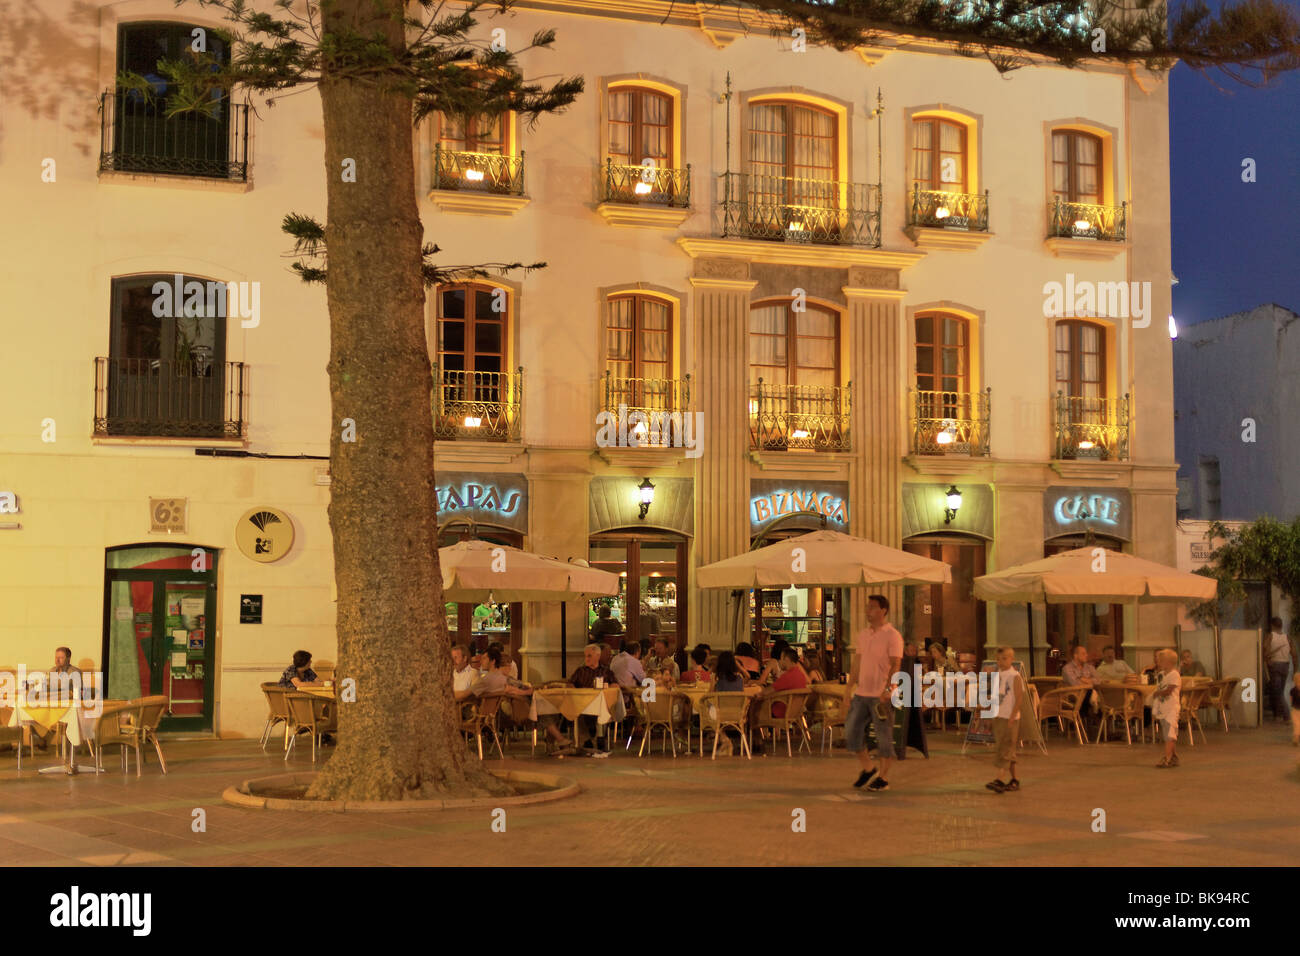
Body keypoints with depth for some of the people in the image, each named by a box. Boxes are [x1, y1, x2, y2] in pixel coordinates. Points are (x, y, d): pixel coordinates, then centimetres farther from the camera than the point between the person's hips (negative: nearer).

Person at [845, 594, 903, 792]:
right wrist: (849, 691, 15)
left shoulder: (893, 636, -8)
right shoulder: (862, 635, 13)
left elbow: (895, 666, -15)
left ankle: (883, 778, 12)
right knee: (851, 732, 4)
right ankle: (868, 769, 22)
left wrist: (887, 690, -27)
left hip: (881, 696, -7)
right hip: (861, 693, 7)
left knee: (884, 737, 1)